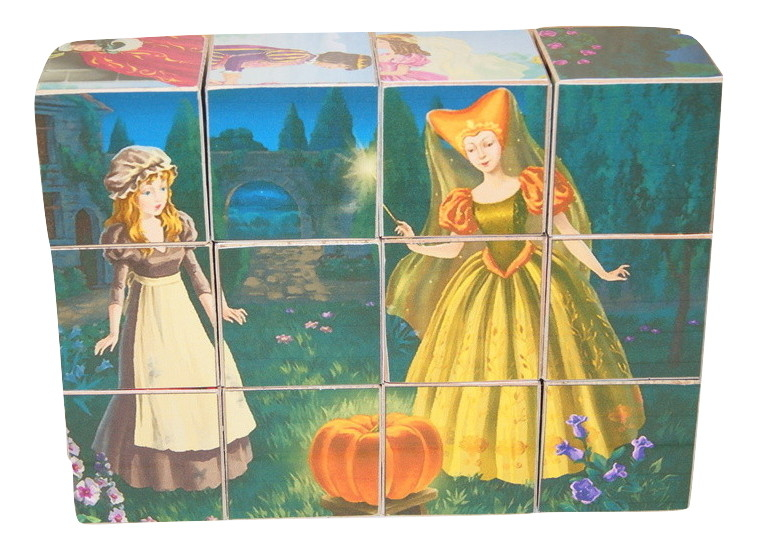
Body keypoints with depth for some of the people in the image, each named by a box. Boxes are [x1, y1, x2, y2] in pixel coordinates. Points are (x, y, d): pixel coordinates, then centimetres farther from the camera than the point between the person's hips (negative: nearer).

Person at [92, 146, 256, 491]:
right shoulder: (123, 235, -15)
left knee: (199, 371, 11)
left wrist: (217, 310, 10)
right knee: (152, 383, 5)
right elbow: (118, 285, -8)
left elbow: (194, 270, 6)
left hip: (180, 310, 5)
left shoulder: (178, 224, -3)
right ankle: (160, 465, 22)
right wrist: (114, 332, -7)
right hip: (148, 316, -5)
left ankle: (202, 457, 32)